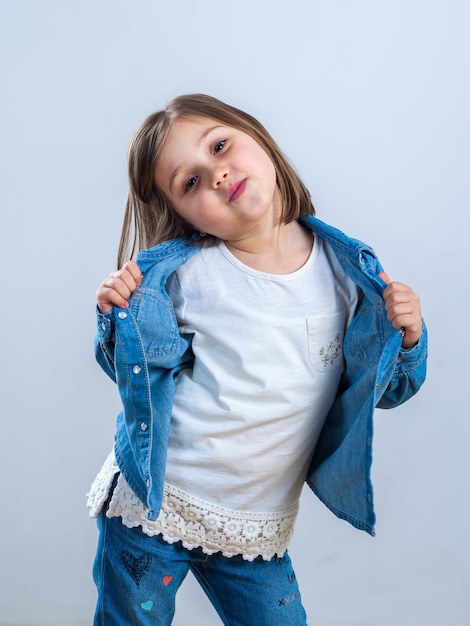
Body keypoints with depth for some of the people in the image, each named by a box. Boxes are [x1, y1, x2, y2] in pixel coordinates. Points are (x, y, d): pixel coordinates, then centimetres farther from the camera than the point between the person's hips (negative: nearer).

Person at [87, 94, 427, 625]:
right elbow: (137, 373, 0)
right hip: (153, 504, -1)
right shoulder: (182, 273, -12)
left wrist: (406, 341, -14)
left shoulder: (344, 270, -5)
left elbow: (381, 389, 6)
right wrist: (118, 318, -18)